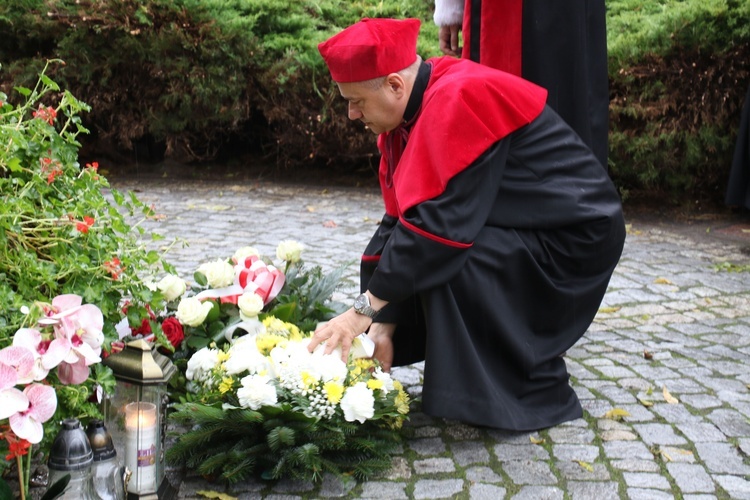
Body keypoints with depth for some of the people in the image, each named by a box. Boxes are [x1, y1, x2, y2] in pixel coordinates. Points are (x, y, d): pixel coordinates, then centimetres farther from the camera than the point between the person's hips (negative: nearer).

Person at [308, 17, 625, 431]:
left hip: (575, 236, -9)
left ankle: (538, 395, -8)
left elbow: (440, 221, -32)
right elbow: (399, 221, 0)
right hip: (519, 228, 9)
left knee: (440, 262, -27)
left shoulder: (459, 101, -26)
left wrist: (366, 309, -28)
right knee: (391, 253, 2)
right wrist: (383, 323, -6)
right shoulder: (407, 114, 1)